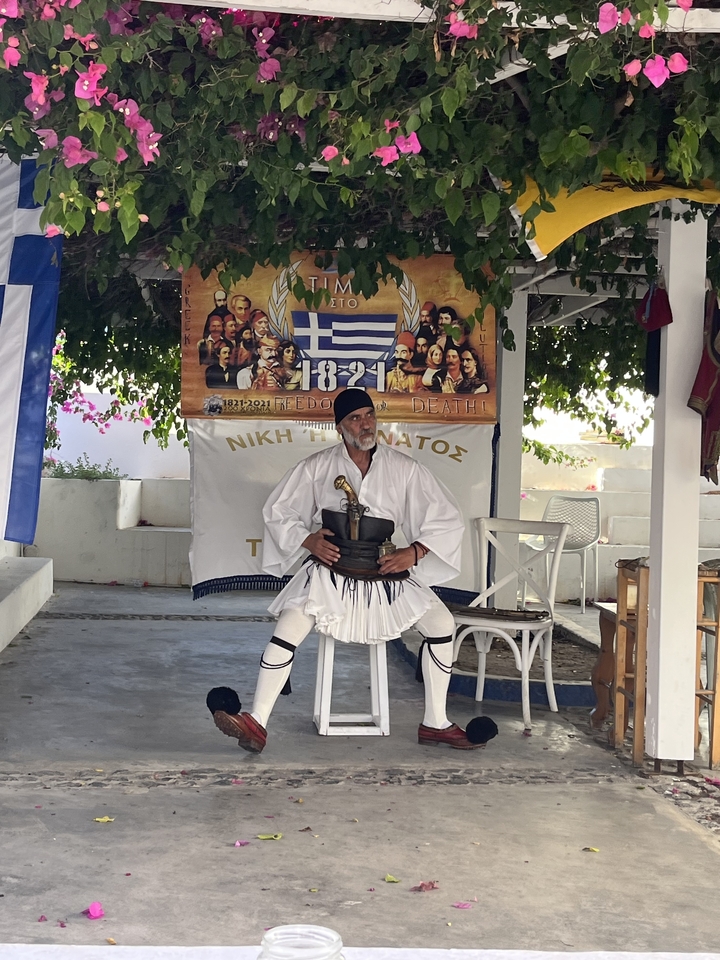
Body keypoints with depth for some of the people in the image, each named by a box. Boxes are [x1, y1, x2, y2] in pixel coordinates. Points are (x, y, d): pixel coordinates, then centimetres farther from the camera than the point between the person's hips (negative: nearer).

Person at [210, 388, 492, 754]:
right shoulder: (317, 467, 0)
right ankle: (257, 723, -21)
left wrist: (413, 552, -11)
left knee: (442, 623, -11)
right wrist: (308, 541, -10)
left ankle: (435, 723, 2)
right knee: (288, 628, -25)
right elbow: (277, 511, 7)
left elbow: (446, 519, 3)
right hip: (330, 571, -2)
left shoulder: (403, 469, 0)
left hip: (384, 573, 2)